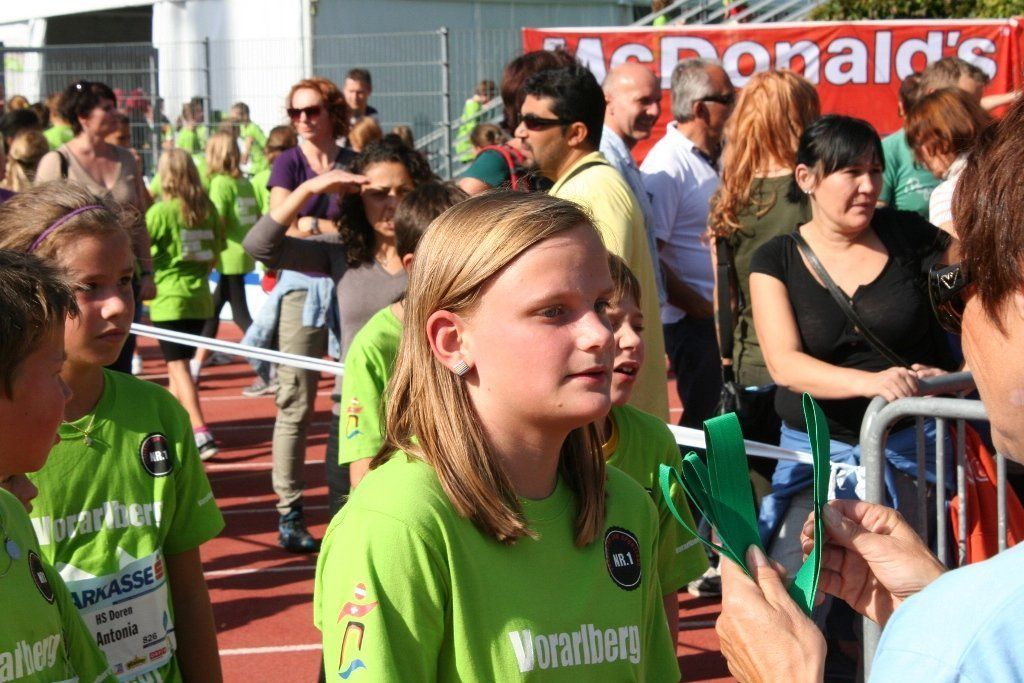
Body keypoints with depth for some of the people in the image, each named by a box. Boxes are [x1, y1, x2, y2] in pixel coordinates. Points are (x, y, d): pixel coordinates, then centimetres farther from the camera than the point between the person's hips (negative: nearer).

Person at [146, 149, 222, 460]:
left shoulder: (161, 211, -11)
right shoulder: (207, 209, 4)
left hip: (169, 298, -6)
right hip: (200, 297, 6)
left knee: (178, 365, -6)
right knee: (179, 362, 18)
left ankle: (201, 434, -18)